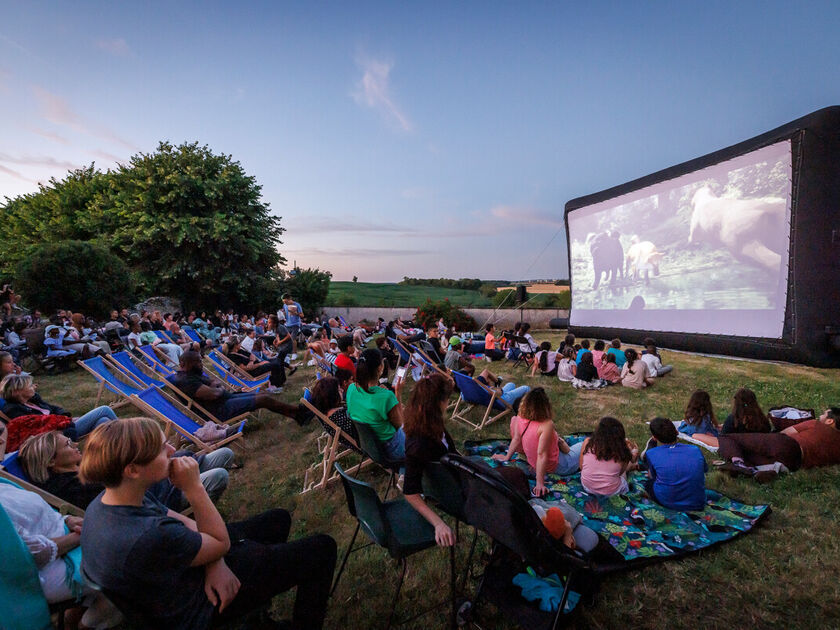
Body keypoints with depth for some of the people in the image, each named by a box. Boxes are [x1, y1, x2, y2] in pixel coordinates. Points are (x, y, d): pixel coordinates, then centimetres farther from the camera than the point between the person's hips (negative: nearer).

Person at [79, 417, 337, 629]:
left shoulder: (108, 499, -13)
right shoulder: (148, 539, -42)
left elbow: (186, 523, -5)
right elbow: (221, 542, -24)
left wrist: (215, 562, -19)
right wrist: (194, 487, -27)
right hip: (198, 608, -8)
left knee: (278, 519, 25)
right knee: (321, 549, -3)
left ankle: (260, 606, 44)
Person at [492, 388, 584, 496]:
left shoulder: (520, 419, -15)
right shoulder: (546, 425, -33)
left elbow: (516, 439, -4)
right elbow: (541, 455, -33)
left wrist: (507, 457, 11)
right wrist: (540, 483, -29)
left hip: (532, 462, 7)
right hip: (557, 467, -6)